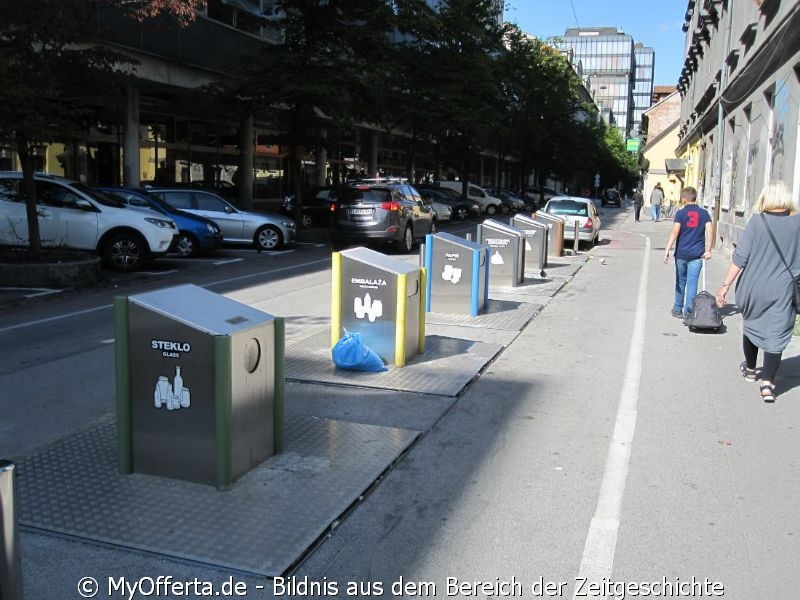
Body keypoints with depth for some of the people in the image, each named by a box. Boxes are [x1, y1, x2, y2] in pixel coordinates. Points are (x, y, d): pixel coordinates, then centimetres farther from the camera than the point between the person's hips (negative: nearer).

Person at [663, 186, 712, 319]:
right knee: (692, 283, 2)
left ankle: (678, 309, 24)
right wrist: (708, 250, -3)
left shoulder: (681, 213, -3)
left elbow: (675, 232, -12)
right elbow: (709, 231, -5)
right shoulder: (704, 213, 3)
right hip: (697, 254, 1)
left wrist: (667, 250, -13)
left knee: (681, 281, 13)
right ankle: (688, 311, 0)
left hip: (681, 253, -1)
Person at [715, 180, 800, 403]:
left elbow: (740, 257, -11)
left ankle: (750, 369, 39)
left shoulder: (757, 221, -8)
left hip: (754, 288, 0)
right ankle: (767, 383, -5)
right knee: (776, 334, 4)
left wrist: (726, 285, -6)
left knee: (752, 325, 21)